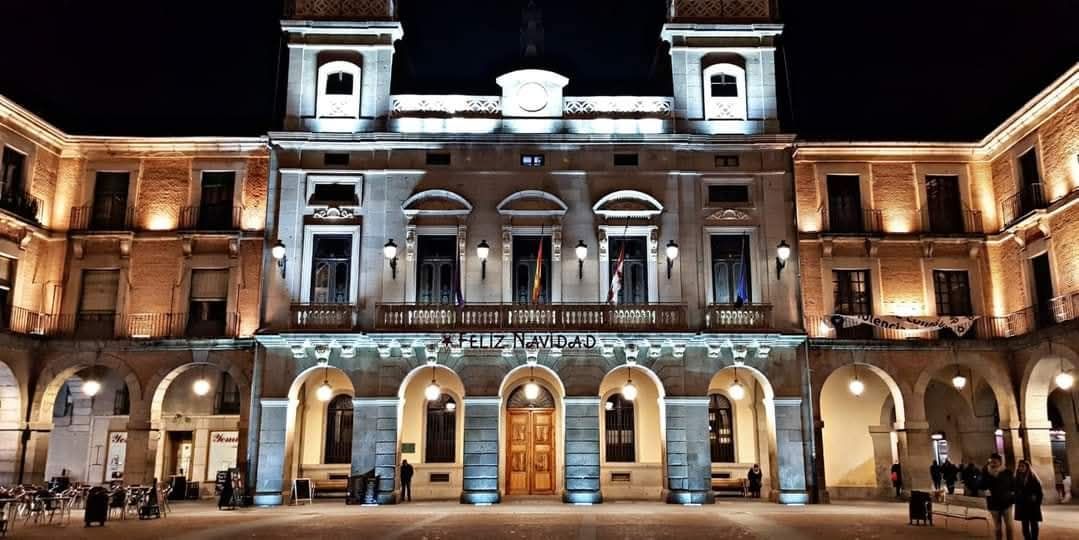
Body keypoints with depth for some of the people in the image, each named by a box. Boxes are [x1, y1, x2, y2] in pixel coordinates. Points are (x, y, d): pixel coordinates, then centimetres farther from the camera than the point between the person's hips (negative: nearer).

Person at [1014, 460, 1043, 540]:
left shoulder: (1033, 478, -7)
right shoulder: (1017, 478, 4)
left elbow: (1039, 492, -6)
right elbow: (1015, 491, 8)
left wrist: (1037, 503, -10)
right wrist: (1017, 502, 1)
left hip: (1032, 505, -3)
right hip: (1022, 506, 3)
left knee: (1033, 524, 6)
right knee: (1025, 525, 7)